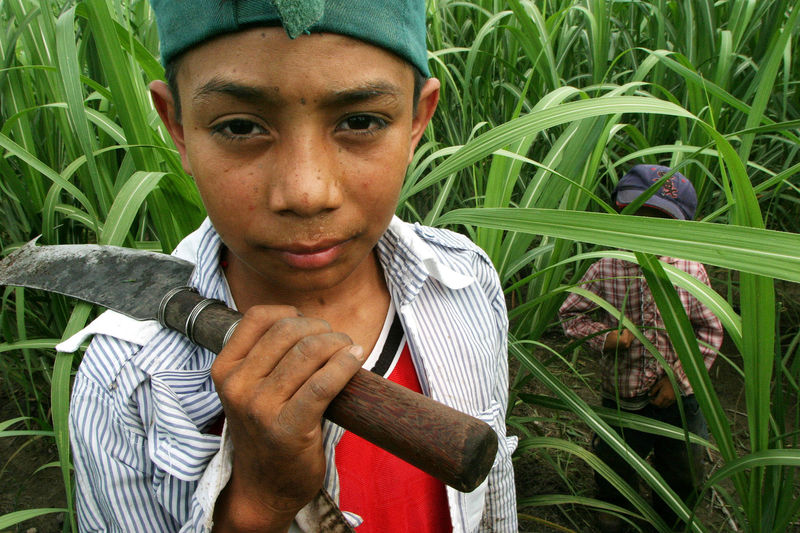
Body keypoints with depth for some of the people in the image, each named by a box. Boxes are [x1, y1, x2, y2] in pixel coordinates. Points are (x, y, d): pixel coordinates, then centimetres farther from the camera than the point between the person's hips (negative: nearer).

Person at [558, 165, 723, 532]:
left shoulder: (691, 271, -7)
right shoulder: (606, 269, -9)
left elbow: (709, 329, -1)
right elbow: (570, 313, 0)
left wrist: (681, 376, -9)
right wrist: (602, 336, -17)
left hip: (679, 401, 1)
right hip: (622, 400, -1)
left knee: (685, 479, 18)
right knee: (615, 472, 16)